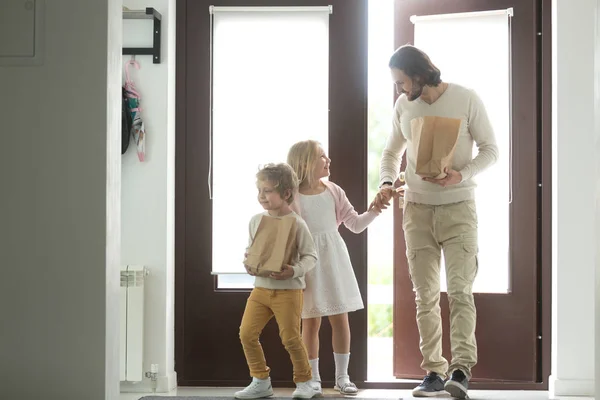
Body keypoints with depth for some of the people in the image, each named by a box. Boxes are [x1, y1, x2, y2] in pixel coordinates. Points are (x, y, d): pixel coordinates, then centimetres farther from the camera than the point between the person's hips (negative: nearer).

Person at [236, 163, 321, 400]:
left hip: (288, 289, -5)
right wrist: (248, 265, -5)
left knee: (290, 338, -3)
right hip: (261, 288, 5)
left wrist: (294, 271, -24)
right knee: (247, 334, -3)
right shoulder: (256, 220, 6)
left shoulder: (296, 223, -10)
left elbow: (311, 256, -7)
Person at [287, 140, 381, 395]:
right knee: (311, 322, 3)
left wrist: (374, 210, -7)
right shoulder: (292, 198, -8)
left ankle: (342, 376, 14)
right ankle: (313, 378, 14)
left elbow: (355, 225, 7)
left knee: (340, 319, 4)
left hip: (334, 260, 3)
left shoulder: (333, 192, 4)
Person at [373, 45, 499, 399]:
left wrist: (462, 175, -20)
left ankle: (461, 369, -14)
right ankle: (434, 371, 11)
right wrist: (386, 183, -3)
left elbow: (491, 149, -3)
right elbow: (393, 151, 17)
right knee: (425, 296, 5)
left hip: (458, 208, -4)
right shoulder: (403, 105, 5)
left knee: (460, 291, -12)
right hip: (417, 210, 4)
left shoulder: (466, 99, -8)